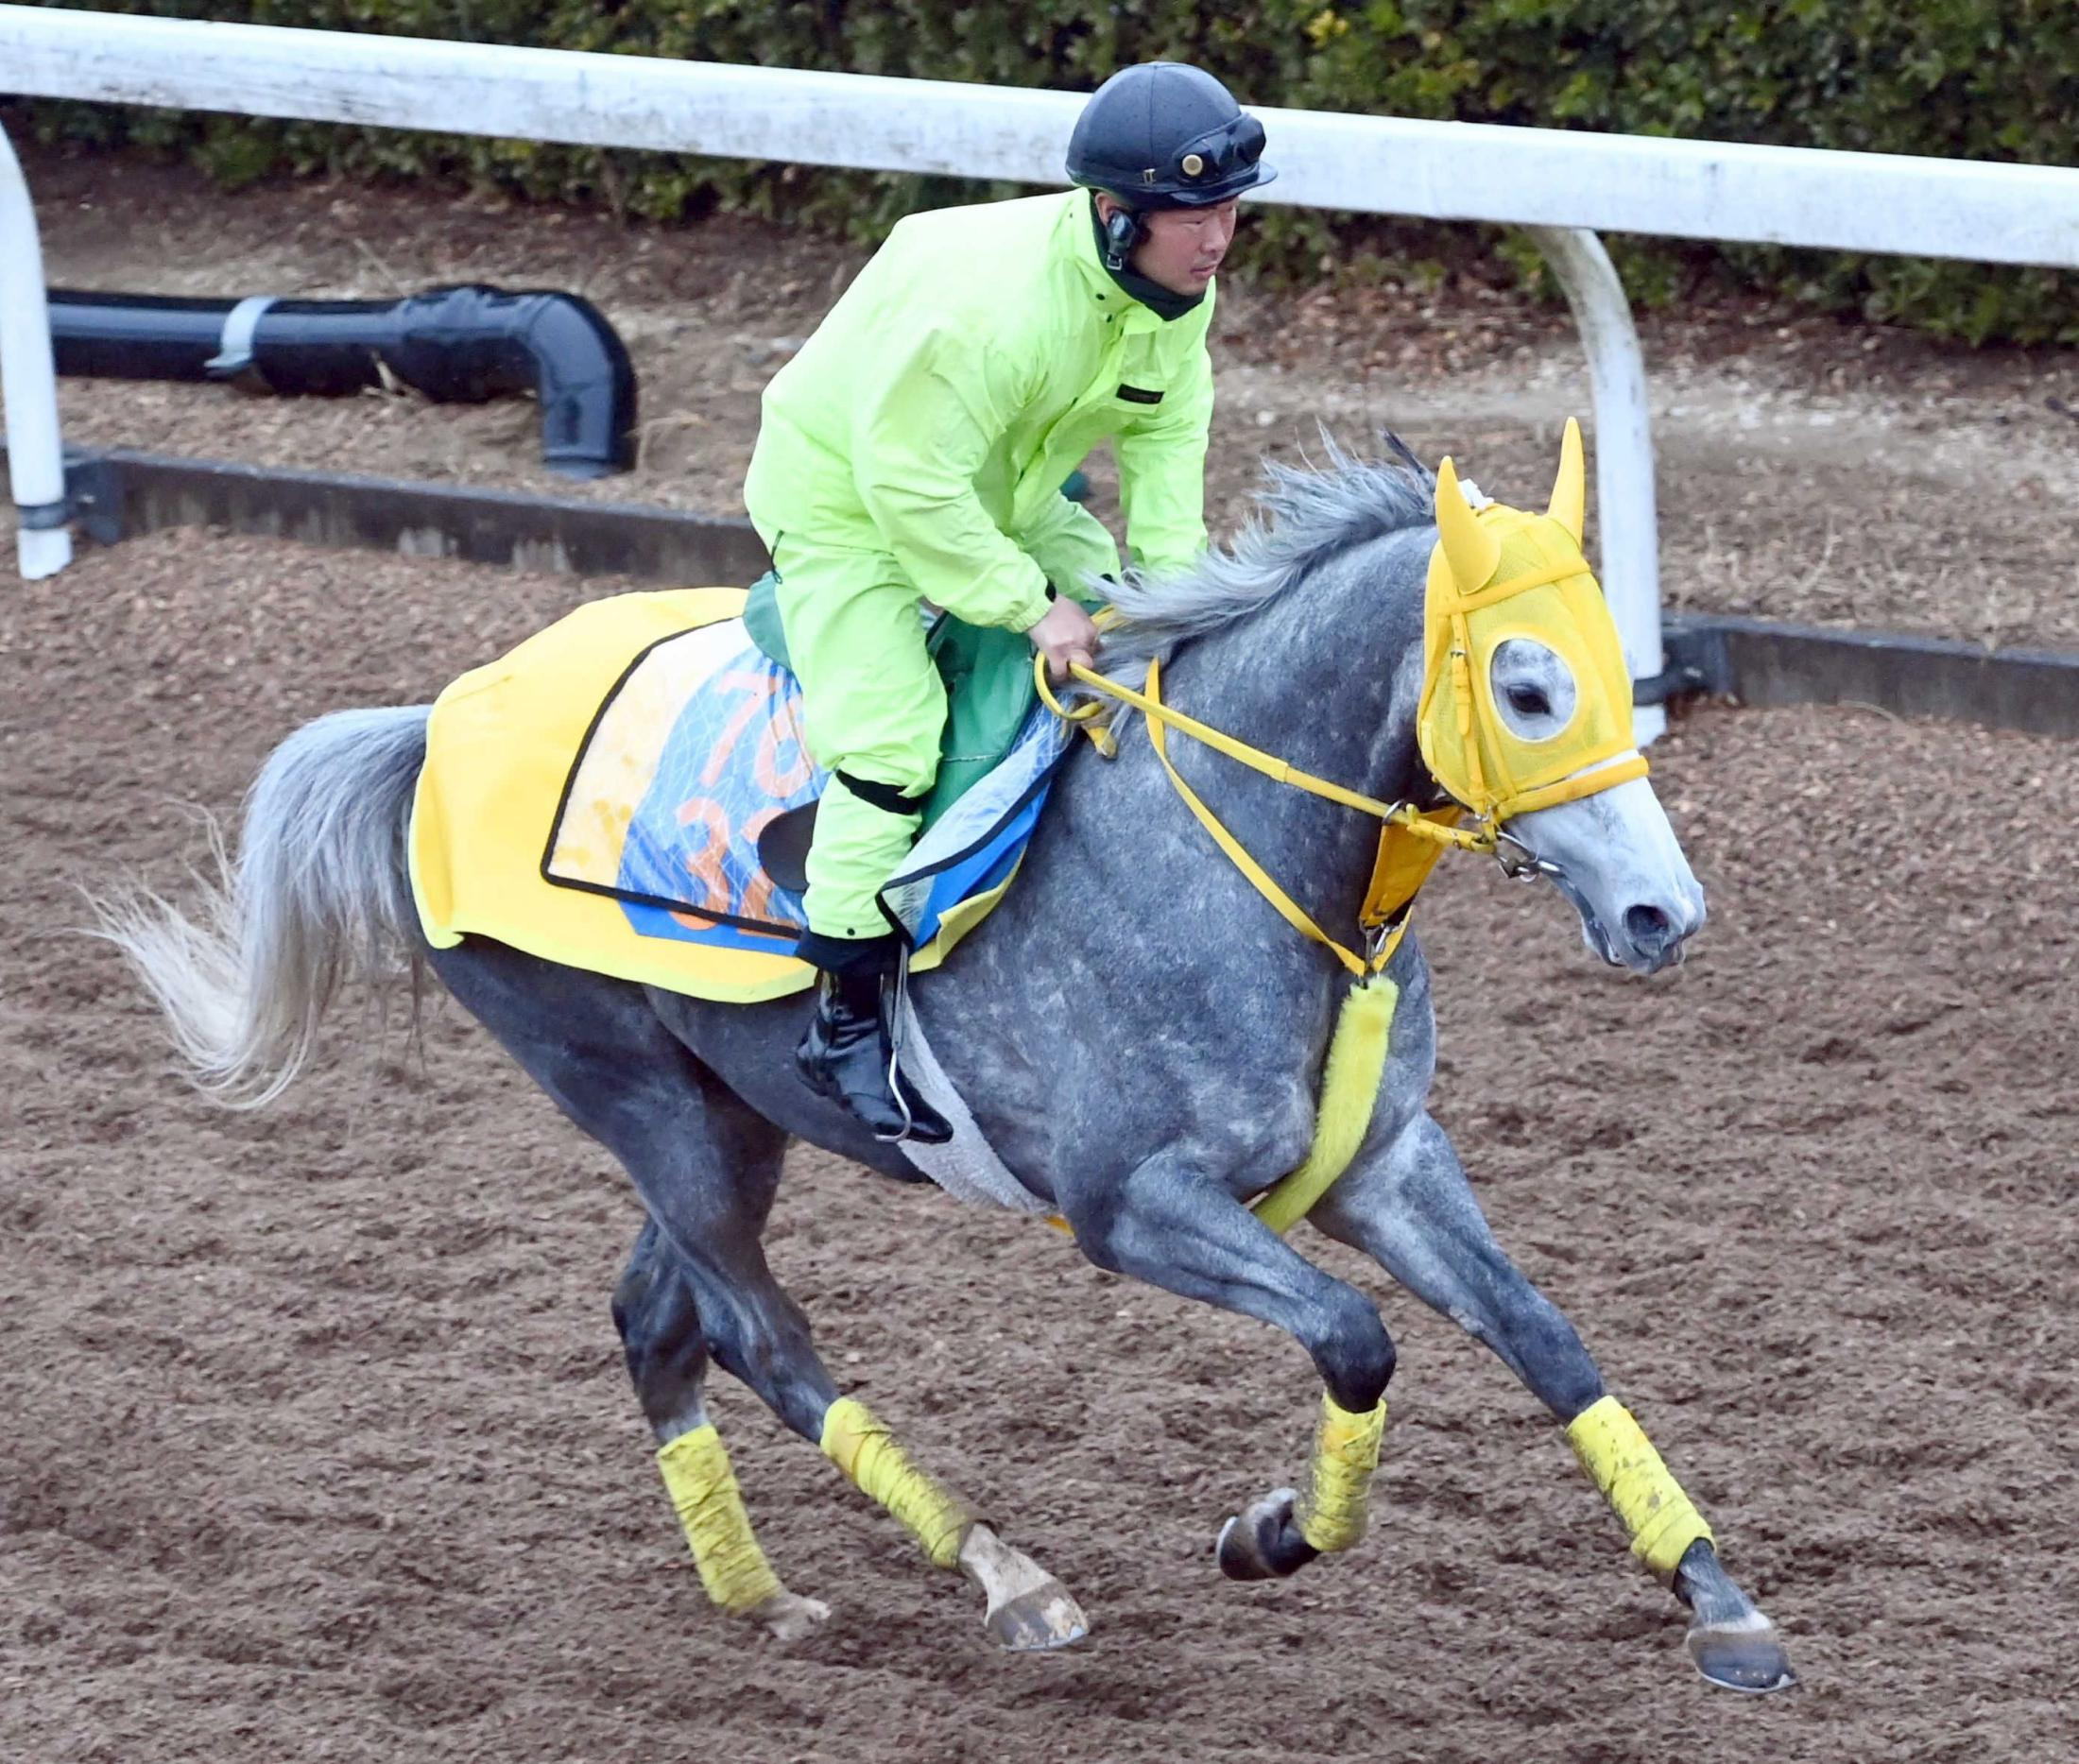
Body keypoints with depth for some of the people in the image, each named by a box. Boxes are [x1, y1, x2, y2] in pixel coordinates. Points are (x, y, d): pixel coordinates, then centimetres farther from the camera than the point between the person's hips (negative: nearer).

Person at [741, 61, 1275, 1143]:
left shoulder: (1178, 293, -13)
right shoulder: (985, 301, -39)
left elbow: (1167, 435, -2)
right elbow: (912, 482, -34)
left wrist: (1172, 577, -15)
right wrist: (1030, 605, -29)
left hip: (1001, 498, 8)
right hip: (847, 499, -8)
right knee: (893, 730, -19)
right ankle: (847, 1020, -12)